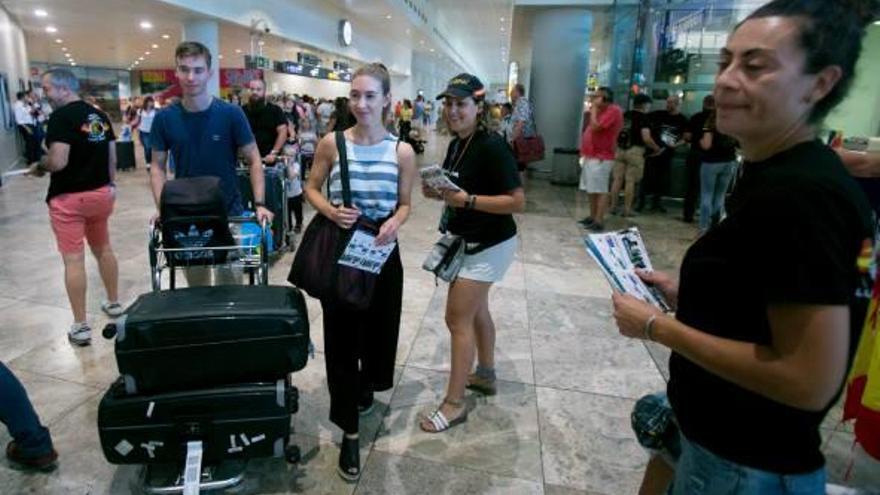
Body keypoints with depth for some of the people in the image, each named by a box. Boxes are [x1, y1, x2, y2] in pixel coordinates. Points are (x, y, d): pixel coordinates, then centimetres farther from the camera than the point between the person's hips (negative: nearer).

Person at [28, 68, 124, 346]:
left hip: (69, 198, -7)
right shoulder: (100, 116, 7)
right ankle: (113, 303, 32)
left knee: (73, 259, -2)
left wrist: (39, 167, -3)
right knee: (103, 249, 20)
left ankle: (80, 327, 3)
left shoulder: (61, 117, -16)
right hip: (101, 193, 7)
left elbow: (58, 161, -23)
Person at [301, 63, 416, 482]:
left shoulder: (402, 152, -5)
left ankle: (367, 384, 49)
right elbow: (311, 188, 5)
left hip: (382, 253, 1)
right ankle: (349, 431, 18)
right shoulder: (332, 143, -5)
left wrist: (395, 222, -18)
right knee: (341, 338, 4)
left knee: (379, 330, 13)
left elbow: (405, 203, 4)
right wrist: (331, 211, -16)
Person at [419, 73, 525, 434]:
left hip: (488, 245, -9)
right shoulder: (455, 145, 5)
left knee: (458, 318, -5)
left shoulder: (492, 147, -20)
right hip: (466, 241, 9)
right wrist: (437, 192, -5)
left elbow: (518, 201, -23)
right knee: (476, 310, 20)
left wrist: (467, 200, -30)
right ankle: (485, 375, 40)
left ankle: (454, 404, 8)